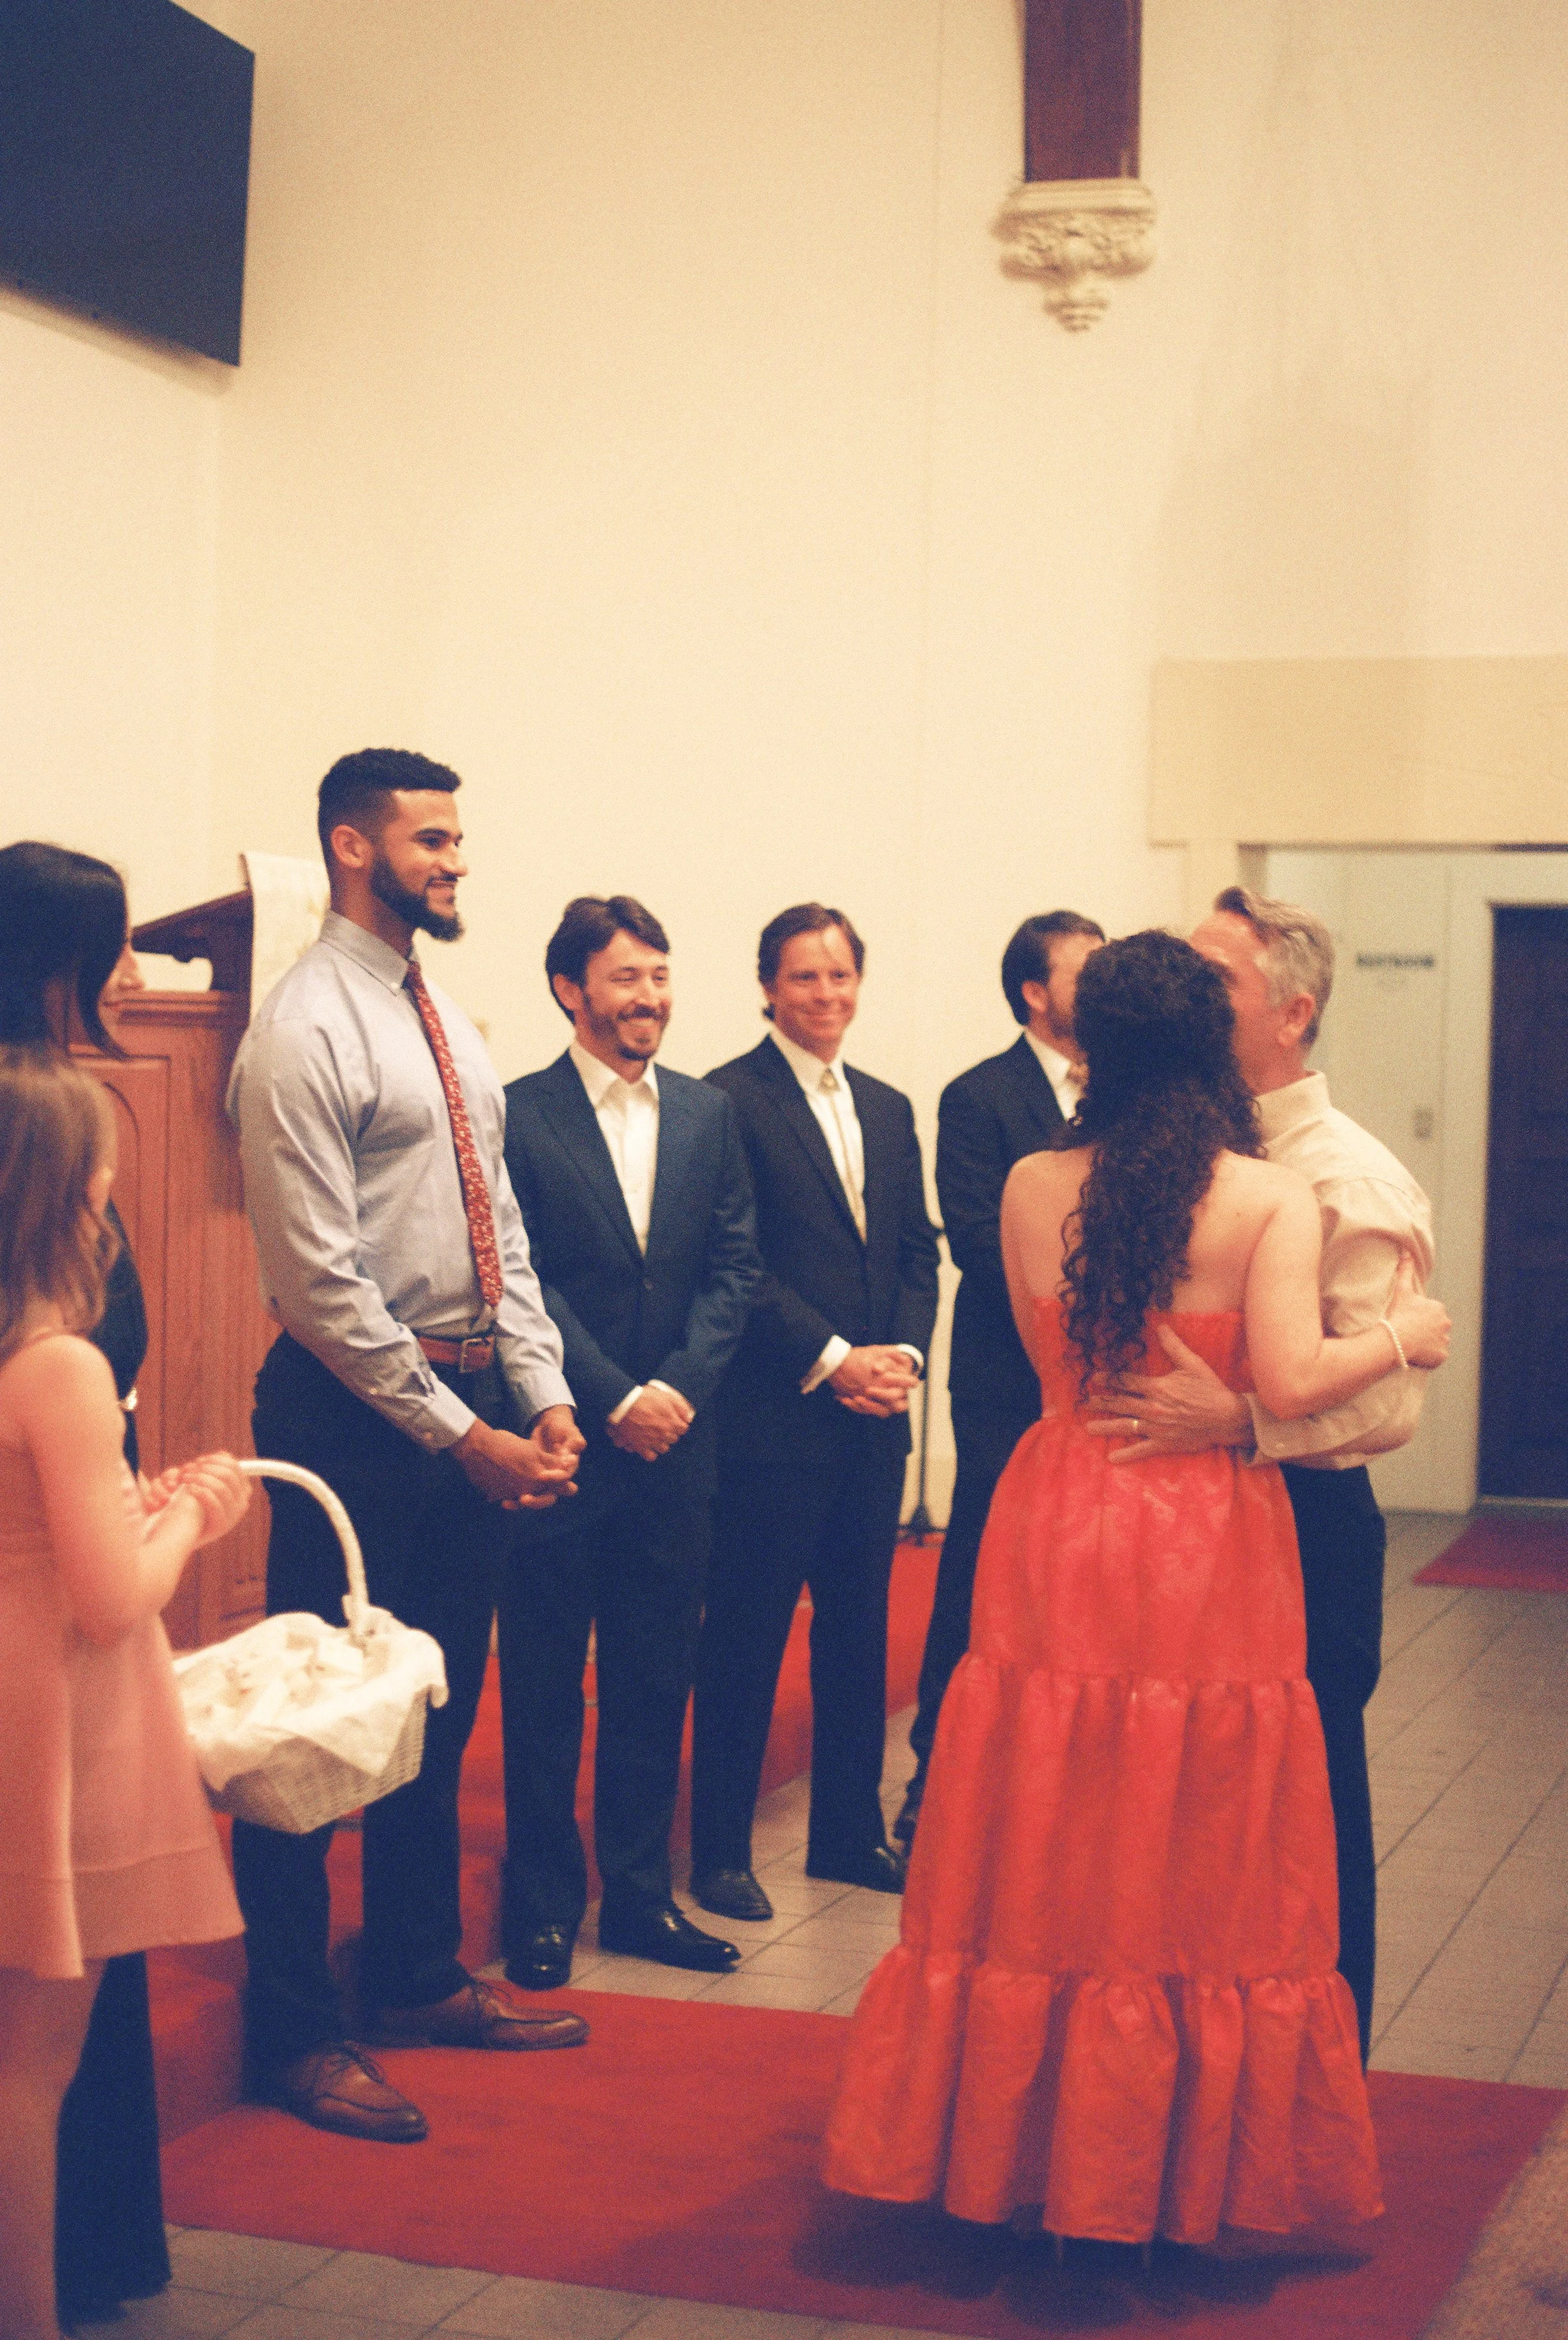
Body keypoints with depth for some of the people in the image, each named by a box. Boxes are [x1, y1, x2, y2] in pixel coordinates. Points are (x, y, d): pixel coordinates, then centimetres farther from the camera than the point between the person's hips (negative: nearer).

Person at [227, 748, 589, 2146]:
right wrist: (460, 1436, -17)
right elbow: (321, 1281, -18)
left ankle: (420, 1979, 34)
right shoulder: (306, 1033, -14)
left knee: (437, 1712, 19)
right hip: (356, 1410, -9)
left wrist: (542, 1395, 5)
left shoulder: (446, 1022, 13)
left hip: (470, 1406, 9)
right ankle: (293, 2034, 13)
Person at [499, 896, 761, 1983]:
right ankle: (543, 1905, 15)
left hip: (675, 1442, 4)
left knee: (655, 1682, 11)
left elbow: (735, 1267, 7)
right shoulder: (516, 1116, -5)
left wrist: (678, 1386, -7)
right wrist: (614, 1401, -13)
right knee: (544, 1686, 4)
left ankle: (642, 1895, 22)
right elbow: (520, 1283, -9)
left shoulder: (708, 1113, 10)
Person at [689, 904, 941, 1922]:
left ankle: (850, 1830, 25)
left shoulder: (890, 1109, 16)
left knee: (860, 1633, 13)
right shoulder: (729, 1100, -7)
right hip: (773, 1416, -7)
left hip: (875, 1416, 7)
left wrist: (903, 1352, -2)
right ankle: (722, 1852, 10)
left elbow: (918, 1252, 15)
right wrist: (831, 1359, -15)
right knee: (746, 1638, 0)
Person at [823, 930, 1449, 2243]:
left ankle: (1009, 2145, 23)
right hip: (1208, 1558, -3)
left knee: (1042, 1858, 12)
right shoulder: (1273, 1200, -9)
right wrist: (1401, 1335, -1)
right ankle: (1188, 2168, 18)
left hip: (1057, 1543, 3)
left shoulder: (1032, 1190, 0)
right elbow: (1292, 1382, -18)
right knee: (1205, 1873, 9)